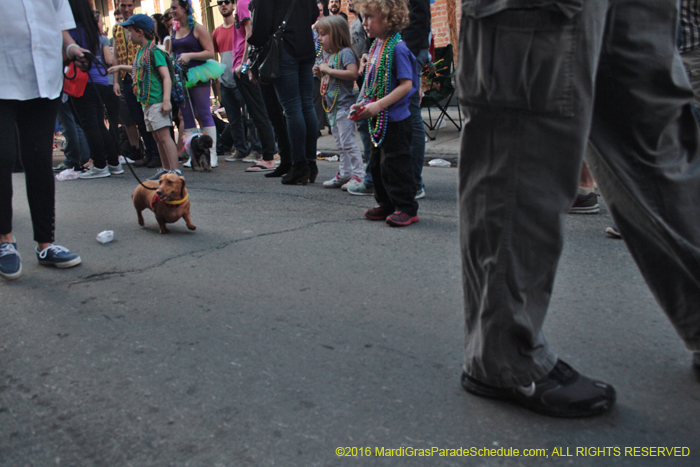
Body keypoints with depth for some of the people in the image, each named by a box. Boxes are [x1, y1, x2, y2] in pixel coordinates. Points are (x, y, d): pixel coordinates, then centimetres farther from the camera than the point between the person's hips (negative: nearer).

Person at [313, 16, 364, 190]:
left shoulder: (345, 52, -11)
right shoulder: (329, 55, 16)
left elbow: (353, 73, -26)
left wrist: (329, 70, -21)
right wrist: (320, 74, 3)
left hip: (344, 105, -10)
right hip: (331, 106, 10)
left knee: (348, 141, -9)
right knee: (340, 144, 15)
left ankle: (358, 175, -4)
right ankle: (344, 174, 23)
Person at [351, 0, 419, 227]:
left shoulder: (397, 47, -16)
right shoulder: (376, 46, 10)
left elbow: (406, 84, -21)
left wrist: (379, 105, -26)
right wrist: (363, 104, 6)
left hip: (395, 119, -9)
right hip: (378, 119, 9)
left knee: (395, 163, -5)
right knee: (377, 163, 14)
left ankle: (406, 207, 6)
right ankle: (385, 204, 26)